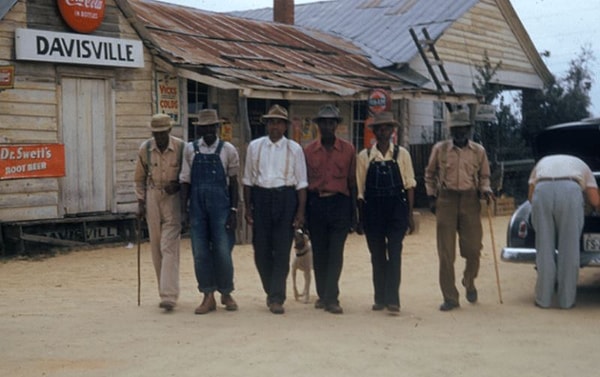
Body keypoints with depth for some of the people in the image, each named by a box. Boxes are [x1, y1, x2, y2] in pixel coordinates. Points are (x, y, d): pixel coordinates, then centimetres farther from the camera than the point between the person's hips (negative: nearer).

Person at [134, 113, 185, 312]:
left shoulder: (181, 147, -7)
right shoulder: (145, 149, 1)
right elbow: (139, 178, 12)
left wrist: (177, 184, -13)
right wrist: (140, 202, 6)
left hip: (173, 198, -4)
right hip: (152, 197, 4)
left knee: (169, 247, -11)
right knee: (156, 248, 7)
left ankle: (169, 296, -15)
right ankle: (165, 292, 19)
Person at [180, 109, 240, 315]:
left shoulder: (228, 150, 2)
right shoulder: (191, 150, 6)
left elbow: (233, 181, 4)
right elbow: (185, 181, 7)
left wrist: (233, 210, -1)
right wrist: (183, 210, 1)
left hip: (220, 205, -2)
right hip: (197, 205, 2)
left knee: (223, 251, -1)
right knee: (200, 252, 3)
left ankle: (226, 293, 17)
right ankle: (208, 296, 12)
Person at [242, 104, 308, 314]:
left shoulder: (294, 149, 3)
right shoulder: (254, 147, 8)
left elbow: (301, 183, 3)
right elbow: (248, 179, 11)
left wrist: (300, 212, -2)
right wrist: (247, 208, 6)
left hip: (285, 197, -2)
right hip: (260, 197, 2)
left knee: (282, 250, -4)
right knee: (261, 249, 5)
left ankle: (277, 299, 2)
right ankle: (271, 291, 26)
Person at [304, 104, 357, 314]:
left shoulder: (348, 150, 4)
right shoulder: (308, 151, 6)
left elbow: (352, 182, 6)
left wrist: (353, 213, 5)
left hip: (339, 203, -1)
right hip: (315, 204, 1)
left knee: (335, 253, -6)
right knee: (319, 253, 8)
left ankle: (331, 298, -5)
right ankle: (322, 295, 20)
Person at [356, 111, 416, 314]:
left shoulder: (402, 154, 3)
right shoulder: (364, 156, 4)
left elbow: (409, 185, 4)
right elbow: (360, 190, 7)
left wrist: (410, 215, 1)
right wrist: (360, 219, 7)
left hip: (396, 209, -1)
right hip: (373, 210, 1)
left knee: (394, 253, -9)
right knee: (377, 256, 8)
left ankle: (392, 299, -9)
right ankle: (380, 298, 17)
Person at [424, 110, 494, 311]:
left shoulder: (479, 151, 6)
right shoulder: (440, 149, 4)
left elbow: (484, 176, 16)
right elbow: (430, 174, 14)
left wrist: (485, 189, -3)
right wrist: (431, 196, 8)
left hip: (470, 200, 1)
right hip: (446, 200, -1)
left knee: (472, 248, 0)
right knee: (446, 252, 0)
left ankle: (469, 282, 32)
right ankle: (450, 297, 8)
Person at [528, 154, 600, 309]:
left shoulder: (542, 163, 40)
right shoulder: (580, 165, 36)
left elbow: (531, 196, 30)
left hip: (542, 192, 1)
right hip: (570, 191, -1)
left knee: (544, 248, 8)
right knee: (569, 249, 5)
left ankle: (543, 298, 10)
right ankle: (566, 299, 7)